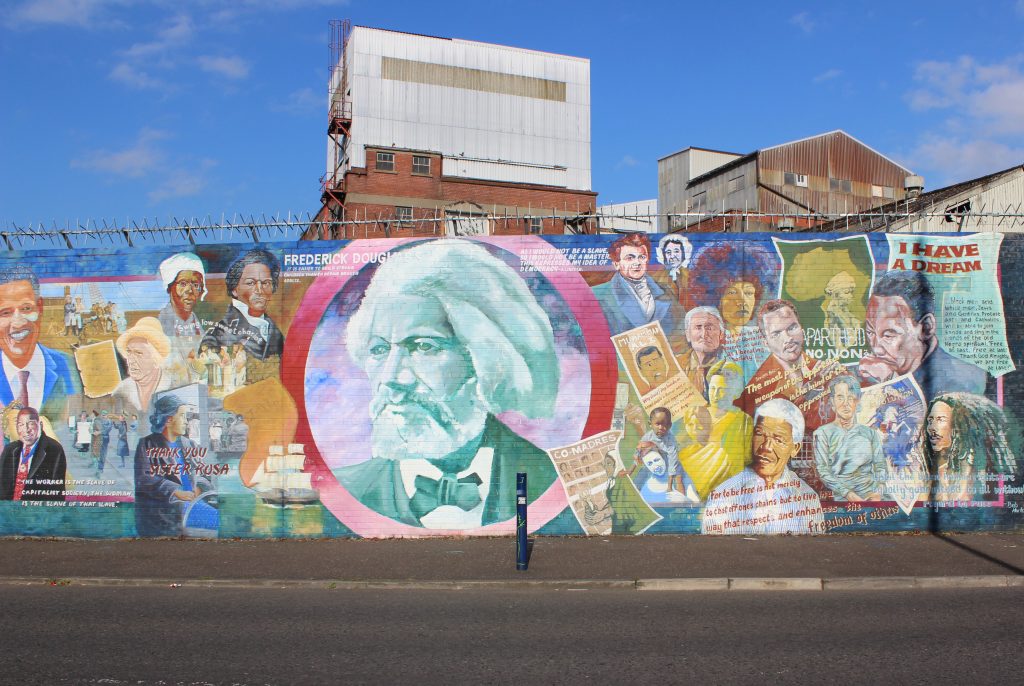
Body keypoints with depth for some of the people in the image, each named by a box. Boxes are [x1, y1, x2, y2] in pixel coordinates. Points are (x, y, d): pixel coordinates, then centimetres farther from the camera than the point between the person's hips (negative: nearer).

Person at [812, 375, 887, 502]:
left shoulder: (870, 433, 13)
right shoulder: (823, 434, 3)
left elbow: (880, 466, 10)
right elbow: (822, 471, -3)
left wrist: (879, 492, -8)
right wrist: (849, 494, -13)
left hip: (873, 495, 3)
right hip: (843, 498, -3)